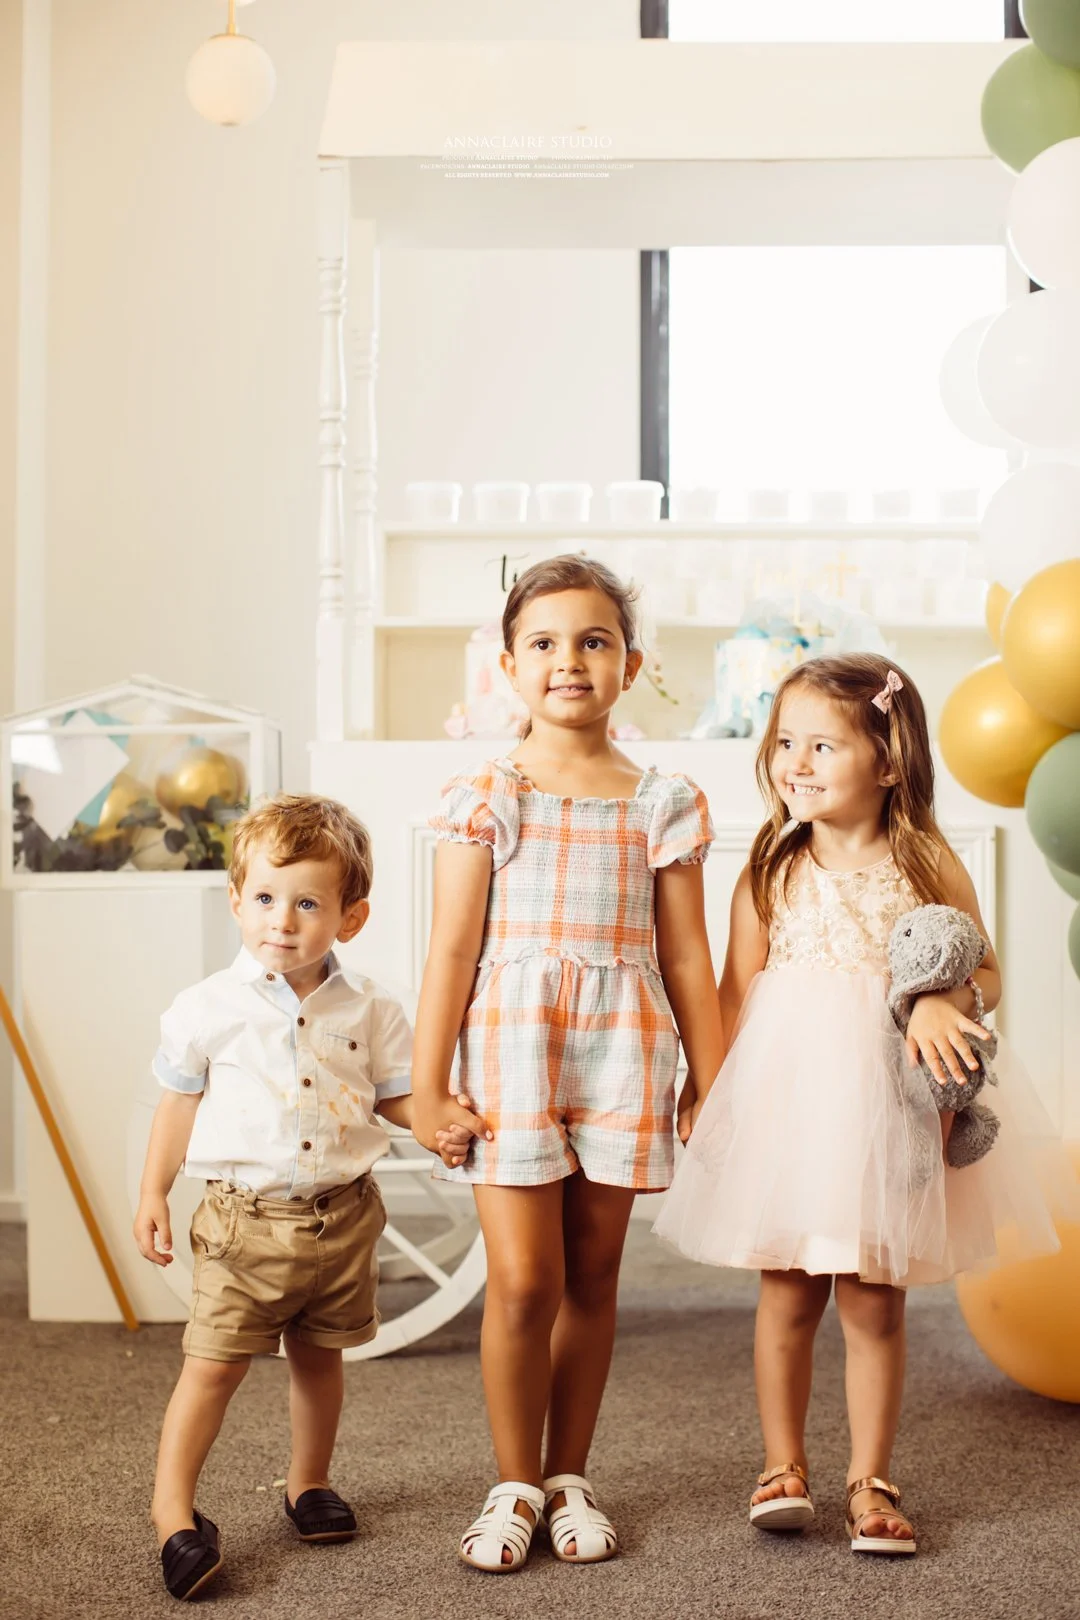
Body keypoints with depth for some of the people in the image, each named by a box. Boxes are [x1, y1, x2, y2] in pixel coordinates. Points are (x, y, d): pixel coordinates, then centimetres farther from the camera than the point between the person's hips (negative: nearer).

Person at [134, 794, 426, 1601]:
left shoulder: (368, 1010, -2)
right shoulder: (209, 1009, -6)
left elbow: (395, 1094, 6)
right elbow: (180, 1102, 4)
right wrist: (154, 1194, 4)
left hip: (341, 1216, 2)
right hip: (245, 1219, -2)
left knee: (320, 1355, 16)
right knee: (214, 1362, -2)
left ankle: (310, 1482, 35)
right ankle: (173, 1506, 11)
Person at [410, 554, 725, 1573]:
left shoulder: (664, 803, 6)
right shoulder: (484, 797, 1)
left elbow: (686, 961, 8)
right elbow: (452, 950, -1)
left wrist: (716, 1090, 8)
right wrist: (427, 1087, -4)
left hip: (622, 1046, 2)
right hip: (511, 1040, -2)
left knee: (592, 1273, 9)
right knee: (522, 1281, -5)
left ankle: (568, 1478, 24)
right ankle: (514, 1485, 13)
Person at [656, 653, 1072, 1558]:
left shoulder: (928, 865, -2)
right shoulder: (773, 870, 0)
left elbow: (985, 973, 2)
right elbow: (738, 992, 3)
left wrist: (946, 1002, -19)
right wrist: (722, 1099, -2)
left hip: (886, 1104, 0)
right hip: (786, 1099, 1)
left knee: (875, 1302, 7)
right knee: (788, 1294, 8)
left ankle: (871, 1481, 20)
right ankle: (783, 1466, 25)